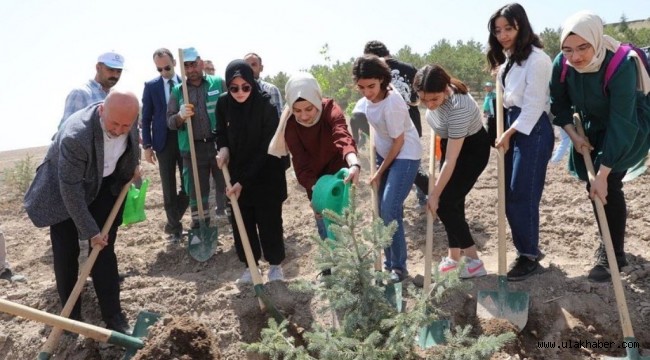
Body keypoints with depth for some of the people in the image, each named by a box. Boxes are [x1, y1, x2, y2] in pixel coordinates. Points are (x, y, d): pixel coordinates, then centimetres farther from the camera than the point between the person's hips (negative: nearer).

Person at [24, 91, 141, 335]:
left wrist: (133, 166, 10)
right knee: (66, 253, 0)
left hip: (105, 186, 4)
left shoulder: (127, 116, -21)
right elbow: (71, 189, -30)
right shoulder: (75, 136, -39)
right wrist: (89, 230, -25)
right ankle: (71, 316, 17)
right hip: (64, 190, -4)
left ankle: (113, 317, 6)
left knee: (104, 251, 2)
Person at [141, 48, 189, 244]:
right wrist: (147, 145, -5)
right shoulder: (151, 86, 2)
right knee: (169, 188, 5)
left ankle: (172, 222, 21)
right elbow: (146, 118, 3)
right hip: (164, 140, -1)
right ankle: (175, 226, 16)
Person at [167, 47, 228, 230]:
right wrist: (180, 116, -18)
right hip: (192, 149, 2)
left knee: (227, 187, 4)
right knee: (196, 192, 10)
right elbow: (170, 122, 5)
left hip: (219, 145, -2)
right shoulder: (177, 91, 8)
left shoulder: (218, 83, 2)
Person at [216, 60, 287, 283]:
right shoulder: (223, 104, -8)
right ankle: (250, 265, 25)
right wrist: (223, 148, -12)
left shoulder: (265, 105, -21)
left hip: (266, 174, -4)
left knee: (268, 221, 2)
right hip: (237, 173, 4)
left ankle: (275, 264, 22)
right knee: (241, 221, 8)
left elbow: (265, 149, -20)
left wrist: (244, 181, -22)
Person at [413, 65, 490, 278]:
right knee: (454, 203, 9)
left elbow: (451, 161, -34)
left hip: (472, 150, -7)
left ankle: (474, 262, -5)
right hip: (451, 144, 7)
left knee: (445, 204, -12)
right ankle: (454, 257, 20)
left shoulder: (458, 108, -39)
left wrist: (434, 194, -29)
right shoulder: (435, 95, -18)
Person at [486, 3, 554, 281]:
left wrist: (508, 134, -12)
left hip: (532, 130, -9)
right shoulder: (507, 59, 16)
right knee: (510, 196, 9)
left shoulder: (536, 59, -13)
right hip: (512, 127, 9)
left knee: (522, 196, -6)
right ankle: (527, 248, 23)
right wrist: (504, 133, 7)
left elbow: (534, 106, -15)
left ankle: (530, 257, 8)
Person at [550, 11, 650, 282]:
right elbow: (559, 104, -4)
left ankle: (614, 254, 1)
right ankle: (609, 246, 25)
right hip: (593, 125, 5)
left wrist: (603, 174, -36)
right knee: (591, 183, 7)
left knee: (608, 184, -14)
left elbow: (621, 124, -35)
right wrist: (573, 135, -17)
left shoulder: (621, 66, -36)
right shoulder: (562, 64, -22)